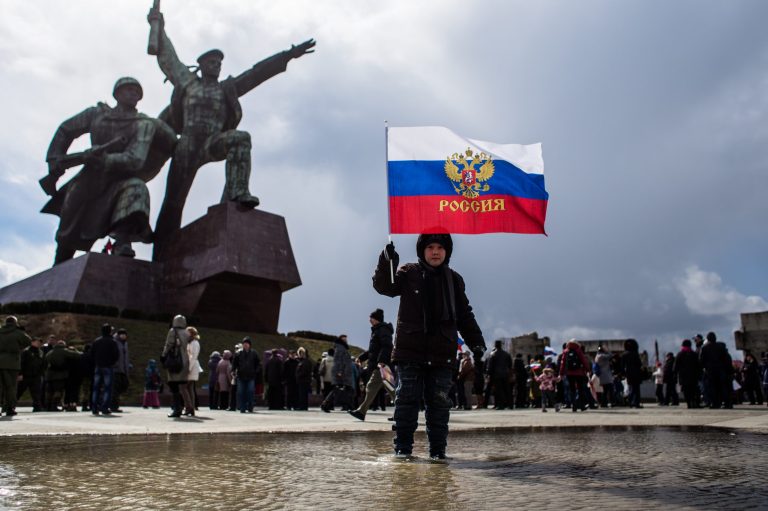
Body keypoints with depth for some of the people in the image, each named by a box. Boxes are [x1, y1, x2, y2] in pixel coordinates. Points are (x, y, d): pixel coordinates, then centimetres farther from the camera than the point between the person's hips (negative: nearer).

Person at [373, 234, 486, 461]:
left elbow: (465, 316, 17)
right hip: (410, 350, -2)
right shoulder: (409, 273, 4)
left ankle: (438, 449, 12)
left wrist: (476, 342, 8)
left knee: (439, 402, 3)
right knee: (407, 399, 1)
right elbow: (384, 286, -10)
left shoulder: (454, 280, 13)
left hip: (441, 353, 2)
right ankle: (403, 446, 10)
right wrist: (387, 262, -26)